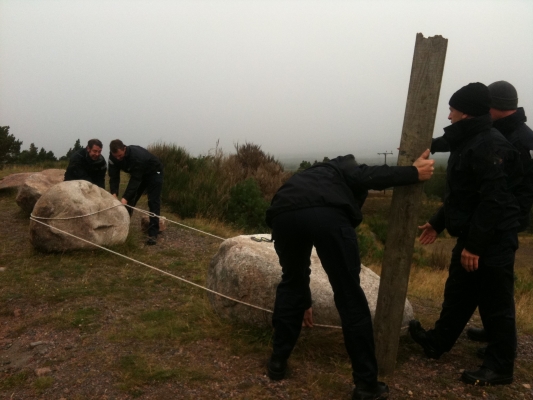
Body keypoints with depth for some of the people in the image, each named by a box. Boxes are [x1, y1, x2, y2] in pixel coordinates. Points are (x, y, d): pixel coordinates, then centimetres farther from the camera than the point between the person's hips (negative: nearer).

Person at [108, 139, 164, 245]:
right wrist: (114, 193, -38)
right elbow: (114, 176, -21)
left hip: (153, 173, -6)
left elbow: (135, 180, -40)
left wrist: (125, 197, -46)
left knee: (153, 202, -15)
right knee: (129, 201, 1)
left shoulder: (137, 156, -40)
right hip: (137, 174, 6)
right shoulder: (113, 157, -21)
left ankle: (153, 234, -17)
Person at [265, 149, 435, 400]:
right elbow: (367, 177, 6)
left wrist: (306, 302, 57)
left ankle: (278, 362, 37)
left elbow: (299, 264, 48)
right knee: (350, 297, 10)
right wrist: (414, 173, 17)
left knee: (291, 283, 30)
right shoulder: (343, 167, 36)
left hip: (284, 214, 5)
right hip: (328, 213, -5)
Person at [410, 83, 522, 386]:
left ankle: (500, 368, 17)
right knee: (458, 293, 20)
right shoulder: (468, 142, 14)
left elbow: (493, 201, -25)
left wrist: (475, 244, -25)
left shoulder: (490, 145, -18)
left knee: (495, 304, 2)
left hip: (493, 241, -10)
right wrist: (438, 223, 23)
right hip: (472, 237, 10)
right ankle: (438, 342, 35)